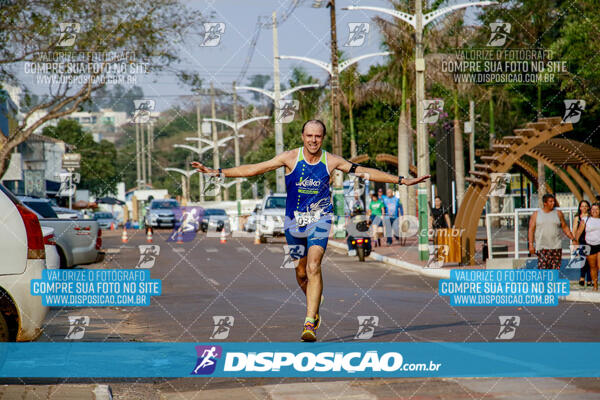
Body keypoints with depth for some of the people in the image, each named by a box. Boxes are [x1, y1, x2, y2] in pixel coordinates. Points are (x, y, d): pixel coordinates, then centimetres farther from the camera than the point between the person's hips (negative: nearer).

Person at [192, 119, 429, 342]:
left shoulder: (331, 161, -6)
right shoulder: (290, 158, -7)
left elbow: (365, 172, 1)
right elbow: (254, 169, -8)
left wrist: (401, 180, 0)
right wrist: (216, 172, -13)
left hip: (319, 219, -2)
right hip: (294, 220, 2)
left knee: (313, 267, -20)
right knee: (301, 273, 11)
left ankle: (310, 323, -24)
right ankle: (315, 310, 40)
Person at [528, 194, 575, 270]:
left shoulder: (558, 213, 9)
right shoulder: (536, 214, 6)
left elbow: (565, 227, 14)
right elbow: (531, 230, 3)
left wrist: (573, 238, 6)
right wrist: (531, 245, -5)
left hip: (556, 247, 2)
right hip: (542, 248, -2)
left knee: (555, 270, 1)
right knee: (543, 269, -11)